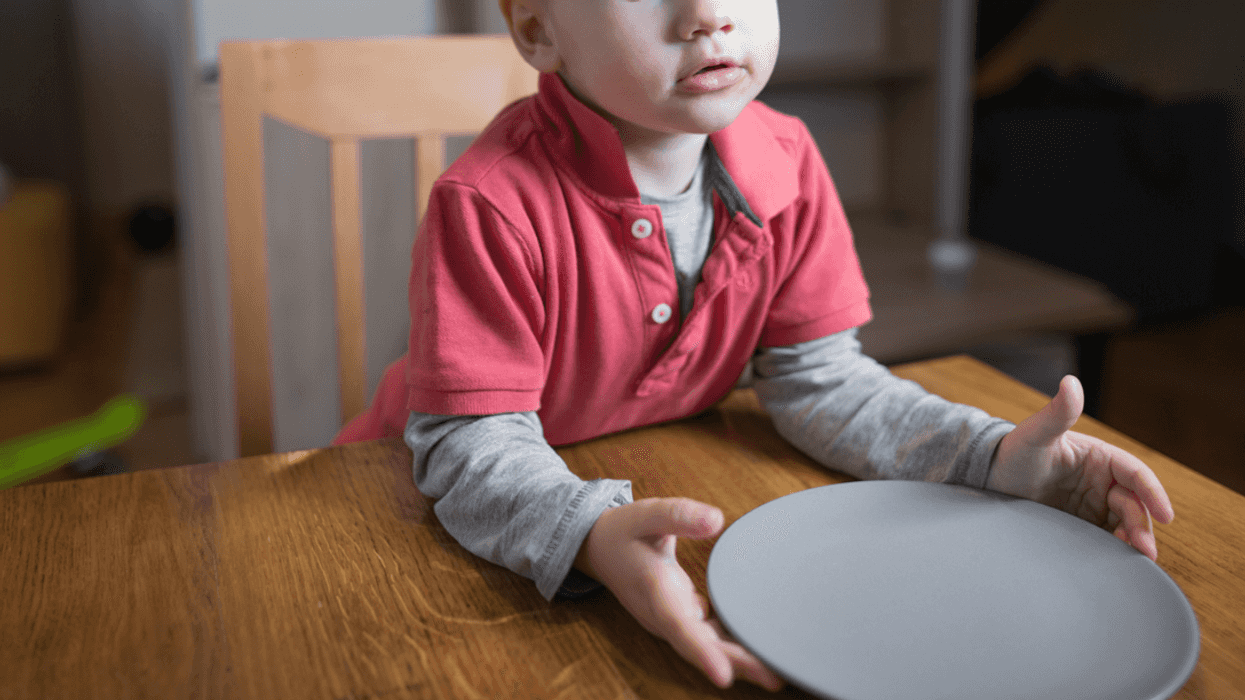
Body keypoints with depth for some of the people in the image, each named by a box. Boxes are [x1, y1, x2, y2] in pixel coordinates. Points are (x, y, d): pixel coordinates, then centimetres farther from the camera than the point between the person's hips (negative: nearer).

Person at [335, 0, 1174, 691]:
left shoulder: (785, 166, -12)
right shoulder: (491, 207, -29)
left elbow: (818, 379, -7)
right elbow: (473, 440, -28)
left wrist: (992, 456, -20)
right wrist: (594, 537, -48)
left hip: (658, 493, 4)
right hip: (465, 520, -3)